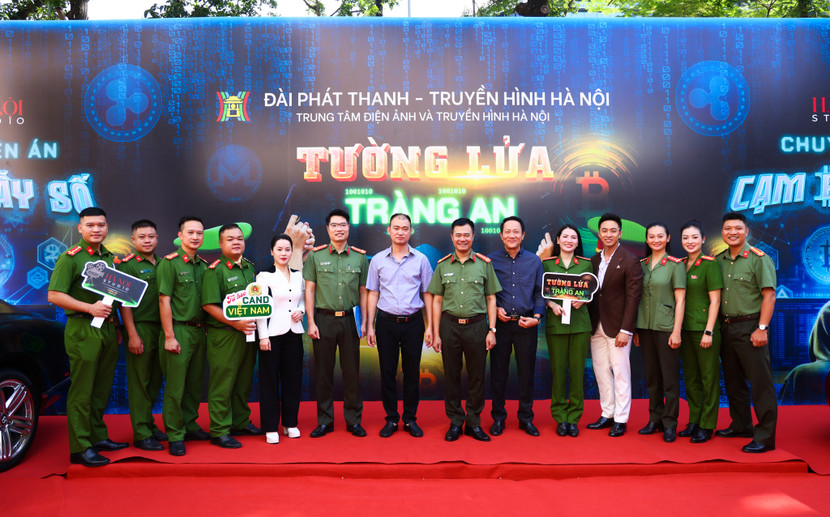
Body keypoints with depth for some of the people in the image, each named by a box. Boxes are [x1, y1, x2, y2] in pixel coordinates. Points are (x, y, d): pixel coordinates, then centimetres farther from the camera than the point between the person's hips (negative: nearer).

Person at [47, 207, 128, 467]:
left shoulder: (110, 258, 16)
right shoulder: (70, 258, -5)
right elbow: (54, 295, -12)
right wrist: (90, 308, -19)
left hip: (107, 329, 7)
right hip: (83, 330, -7)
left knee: (102, 389, 13)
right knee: (82, 391, -3)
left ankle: (98, 437, 24)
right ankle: (80, 448, 2)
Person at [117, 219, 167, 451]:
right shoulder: (127, 265, -3)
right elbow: (124, 303, -9)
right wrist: (132, 334, -15)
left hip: (160, 328, 6)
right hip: (140, 329, -5)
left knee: (154, 381, 12)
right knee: (139, 382, 0)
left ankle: (149, 425, 24)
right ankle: (141, 434, 6)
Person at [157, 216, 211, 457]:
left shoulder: (203, 265, 12)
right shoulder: (169, 263, -6)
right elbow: (164, 301, -10)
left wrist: (206, 329, 9)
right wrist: (169, 336, -14)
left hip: (199, 330, 6)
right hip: (178, 330, -6)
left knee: (195, 383, 13)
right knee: (175, 385, -1)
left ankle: (190, 425, 26)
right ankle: (174, 435, 8)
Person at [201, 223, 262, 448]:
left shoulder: (250, 267, 12)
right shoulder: (215, 270, -8)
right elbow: (209, 305, -15)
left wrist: (256, 321, 8)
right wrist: (236, 323, -19)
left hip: (248, 333, 7)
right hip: (224, 335, -7)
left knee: (244, 381, 15)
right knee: (222, 383, -1)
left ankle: (240, 422, 29)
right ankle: (219, 431, 7)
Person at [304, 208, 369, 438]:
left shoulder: (359, 257, 6)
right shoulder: (316, 255, 4)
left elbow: (363, 291, 8)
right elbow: (309, 290, 3)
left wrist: (364, 321, 2)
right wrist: (311, 322, -4)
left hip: (350, 319, 1)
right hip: (324, 319, 0)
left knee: (352, 371, 5)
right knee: (323, 372, 5)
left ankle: (354, 420, 17)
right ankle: (324, 421, 16)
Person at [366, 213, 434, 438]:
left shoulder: (421, 259, 2)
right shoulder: (378, 260, 4)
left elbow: (427, 294, 5)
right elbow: (373, 294, 7)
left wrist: (430, 326, 0)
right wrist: (369, 326, 2)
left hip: (413, 322, 0)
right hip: (386, 322, 0)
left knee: (412, 372, 7)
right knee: (387, 371, 6)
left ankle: (410, 419, 19)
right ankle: (391, 419, 18)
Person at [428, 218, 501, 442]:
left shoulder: (484, 263, 5)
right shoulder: (443, 265, 7)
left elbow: (491, 299, 6)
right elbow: (437, 300, 8)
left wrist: (492, 330, -1)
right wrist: (436, 334, 3)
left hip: (477, 325, -1)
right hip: (450, 326, 1)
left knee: (477, 376, 5)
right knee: (452, 376, 6)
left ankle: (474, 422, 18)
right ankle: (455, 422, 18)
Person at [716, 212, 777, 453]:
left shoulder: (759, 259, -6)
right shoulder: (719, 261, 10)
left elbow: (769, 295, -11)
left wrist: (762, 328, -17)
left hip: (750, 328, -6)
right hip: (726, 327, 6)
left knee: (760, 383, -3)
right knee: (733, 381, 15)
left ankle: (765, 437, 4)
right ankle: (741, 426, 29)